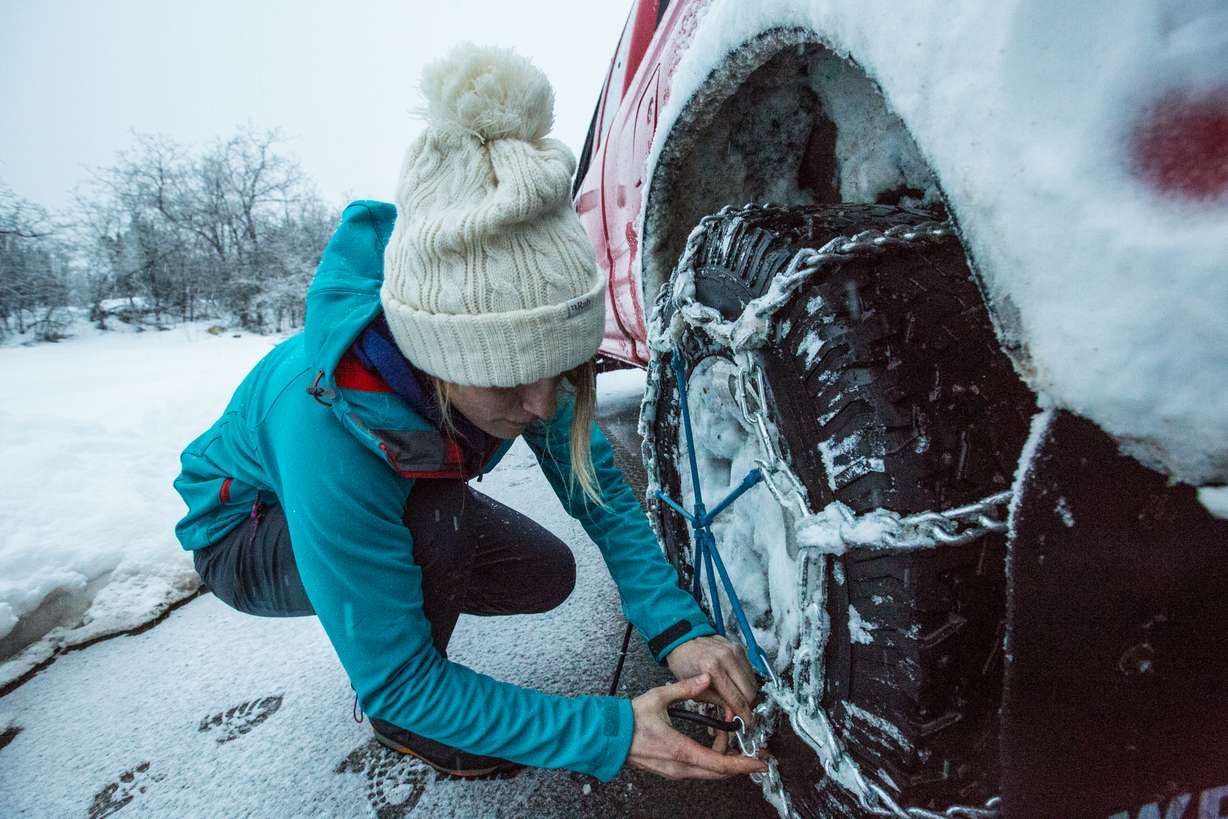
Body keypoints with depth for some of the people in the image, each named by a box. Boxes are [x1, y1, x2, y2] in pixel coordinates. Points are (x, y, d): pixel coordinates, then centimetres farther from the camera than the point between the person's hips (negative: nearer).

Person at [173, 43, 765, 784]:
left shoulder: (507, 349, -28)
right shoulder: (326, 424, -43)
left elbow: (600, 490, -19)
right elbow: (396, 681, -34)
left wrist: (679, 629, -32)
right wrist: (608, 735, -37)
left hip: (395, 506, 5)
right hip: (251, 529, -4)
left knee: (548, 577, -7)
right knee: (438, 520, -35)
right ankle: (402, 726, -5)